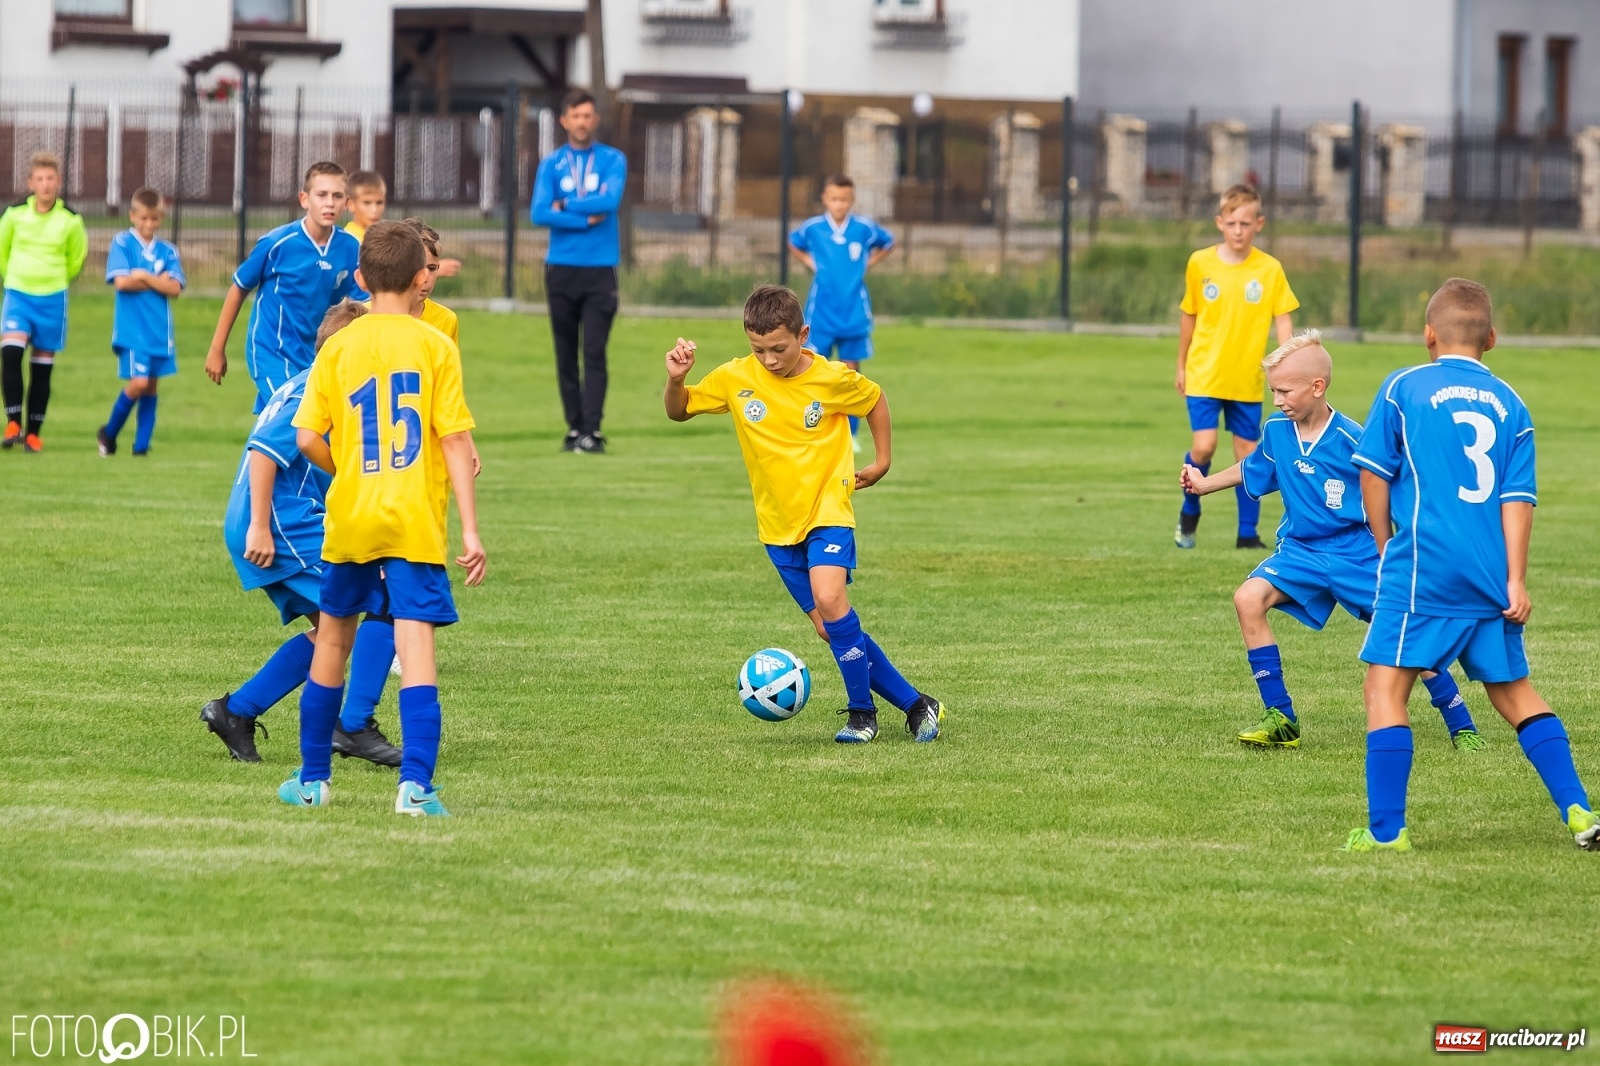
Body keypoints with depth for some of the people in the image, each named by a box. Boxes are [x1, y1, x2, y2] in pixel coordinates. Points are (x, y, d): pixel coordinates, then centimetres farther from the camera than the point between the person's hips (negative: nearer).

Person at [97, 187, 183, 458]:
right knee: (138, 382, -13)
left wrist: (144, 276, -10)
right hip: (131, 330, -4)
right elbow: (121, 281, -12)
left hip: (159, 331, 4)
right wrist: (159, 281, -6)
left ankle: (142, 444, 12)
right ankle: (109, 433, 8)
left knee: (150, 386, 6)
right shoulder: (122, 243, -1)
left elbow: (174, 288, -2)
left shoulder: (168, 251, 8)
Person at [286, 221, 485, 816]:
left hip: (349, 517, 3)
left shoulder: (338, 348, 2)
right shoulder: (436, 347, -4)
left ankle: (313, 777, 25)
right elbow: (456, 441, -7)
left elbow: (308, 439, -1)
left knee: (333, 638, 18)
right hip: (416, 521, -3)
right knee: (416, 644, -7)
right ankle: (416, 782, -21)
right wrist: (470, 529, -5)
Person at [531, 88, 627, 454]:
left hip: (600, 269, -2)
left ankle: (592, 431, -12)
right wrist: (585, 220, -10)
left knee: (594, 353, -9)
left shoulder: (613, 160, 5)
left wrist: (565, 206, -6)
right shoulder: (551, 164, 7)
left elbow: (610, 200, -13)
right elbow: (540, 213, -6)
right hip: (561, 268, 2)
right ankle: (574, 428, 10)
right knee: (566, 354, 4)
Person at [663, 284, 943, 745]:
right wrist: (676, 380, -13)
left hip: (827, 509, -4)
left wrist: (881, 460, 10)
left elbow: (875, 400, 10)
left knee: (828, 598, -27)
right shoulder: (736, 378, -5)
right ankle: (915, 705, 13)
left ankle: (862, 712, -13)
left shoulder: (833, 379, -11)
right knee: (831, 629, 2)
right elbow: (679, 411, 6)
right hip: (778, 523, 4)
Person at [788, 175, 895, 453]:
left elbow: (888, 243, 16)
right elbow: (793, 243, 18)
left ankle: (851, 434, 13)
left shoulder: (864, 228, -5)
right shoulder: (812, 228, -4)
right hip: (821, 313, 0)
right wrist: (809, 262, 3)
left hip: (854, 313, 0)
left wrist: (869, 263, 3)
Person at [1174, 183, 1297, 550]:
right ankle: (1189, 512, 12)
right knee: (1203, 447, -13)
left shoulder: (1270, 270, -4)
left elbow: (1282, 320, -2)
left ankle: (1248, 533, 15)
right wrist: (1182, 365, 15)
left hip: (1247, 379, 1)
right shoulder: (1200, 264, -2)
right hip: (1204, 376, -1)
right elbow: (1189, 316, 9)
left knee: (1248, 452, 5)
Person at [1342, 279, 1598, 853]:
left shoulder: (1403, 389, 1)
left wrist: (1386, 548, 16)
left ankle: (1386, 829, -9)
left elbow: (1373, 474, 3)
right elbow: (1518, 498, 4)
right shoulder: (1510, 406, 10)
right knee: (1514, 691, 17)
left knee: (1385, 687, -2)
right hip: (1490, 578, 4)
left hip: (1424, 568, -4)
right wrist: (1515, 581, 1)